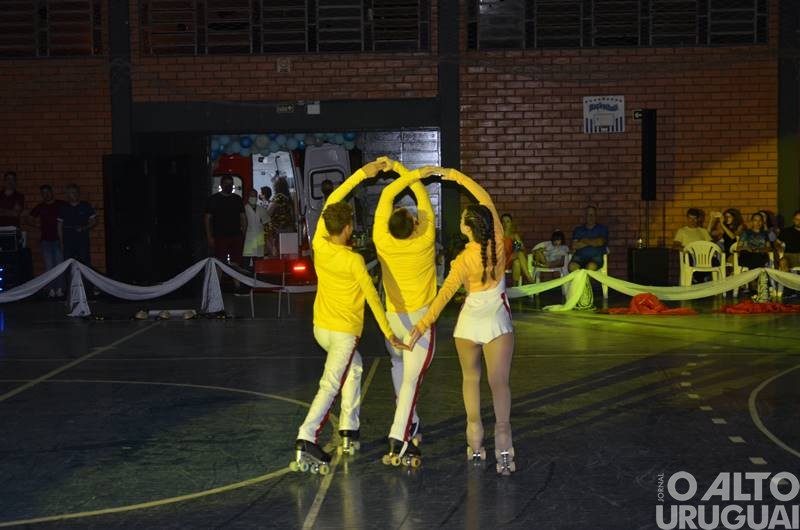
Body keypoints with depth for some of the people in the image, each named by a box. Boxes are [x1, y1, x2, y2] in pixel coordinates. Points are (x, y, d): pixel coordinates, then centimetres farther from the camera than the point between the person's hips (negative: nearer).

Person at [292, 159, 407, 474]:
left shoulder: (319, 244, -5)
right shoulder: (353, 260, -21)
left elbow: (332, 200, 3)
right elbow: (371, 296, -23)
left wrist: (362, 174, 5)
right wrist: (387, 332, -19)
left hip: (320, 328, 7)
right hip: (345, 331, -7)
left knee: (354, 368, 27)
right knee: (330, 386, -8)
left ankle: (348, 430, 28)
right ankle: (305, 443, -19)